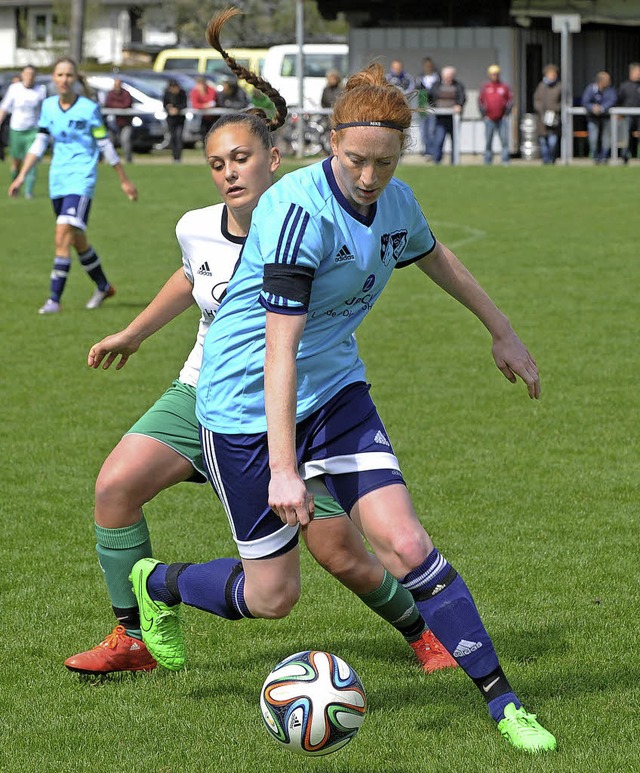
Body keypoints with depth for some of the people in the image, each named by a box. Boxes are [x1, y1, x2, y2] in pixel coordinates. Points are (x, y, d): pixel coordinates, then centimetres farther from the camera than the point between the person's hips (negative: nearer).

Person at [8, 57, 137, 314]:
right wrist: (21, 176, 6)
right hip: (57, 179, 6)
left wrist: (124, 181, 5)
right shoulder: (48, 107, 7)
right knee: (78, 241, 15)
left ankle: (54, 299, -19)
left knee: (63, 236, -18)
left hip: (81, 179, -6)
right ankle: (103, 287, 35)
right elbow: (39, 144, 12)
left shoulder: (89, 109, -7)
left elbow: (106, 146, -1)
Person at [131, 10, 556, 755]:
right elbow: (280, 345, -29)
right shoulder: (301, 209, -26)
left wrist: (502, 331, 31)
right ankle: (157, 584, 32)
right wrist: (282, 467, -33)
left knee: (404, 544, -10)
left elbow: (434, 256, 23)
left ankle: (503, 705, -5)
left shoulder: (396, 203, -3)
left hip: (334, 389, 6)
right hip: (248, 401, -6)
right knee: (273, 595, 2)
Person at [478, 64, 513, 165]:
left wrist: (507, 112, 1)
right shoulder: (485, 87, 8)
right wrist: (483, 114, 1)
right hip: (489, 119, 0)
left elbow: (510, 99, 10)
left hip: (502, 118, 0)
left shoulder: (504, 87, 7)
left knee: (504, 140, -8)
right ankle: (487, 161, 8)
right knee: (488, 141, 2)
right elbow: (480, 101, 9)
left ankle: (505, 161, -7)